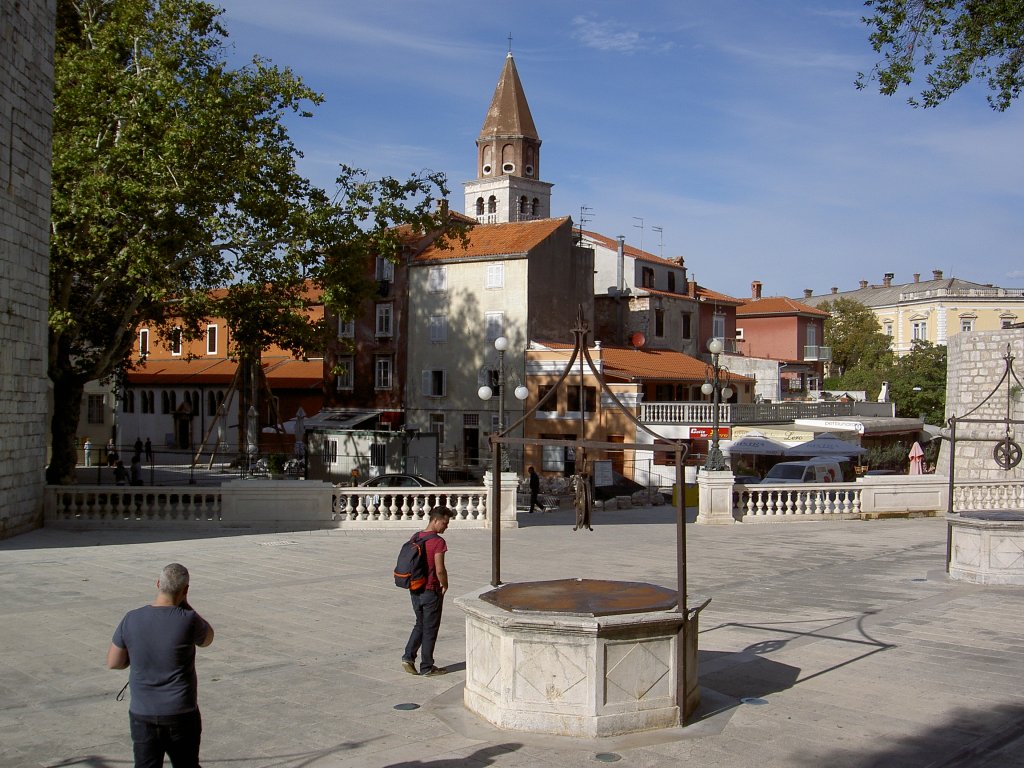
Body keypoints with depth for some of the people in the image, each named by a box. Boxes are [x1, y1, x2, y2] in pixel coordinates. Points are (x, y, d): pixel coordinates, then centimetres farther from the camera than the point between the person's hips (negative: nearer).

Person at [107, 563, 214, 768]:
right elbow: (207, 638, 7)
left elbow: (113, 662, 4)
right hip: (181, 715, -2)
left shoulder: (131, 619, -7)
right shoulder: (188, 620, -16)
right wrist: (185, 604, 5)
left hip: (142, 715, 2)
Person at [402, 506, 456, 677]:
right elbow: (440, 570, -23)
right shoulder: (438, 542, -18)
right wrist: (445, 586, -4)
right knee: (430, 629, 5)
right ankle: (427, 667, 14)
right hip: (431, 591, -7)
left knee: (420, 624, 21)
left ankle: (408, 657, 9)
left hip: (415, 589, 7)